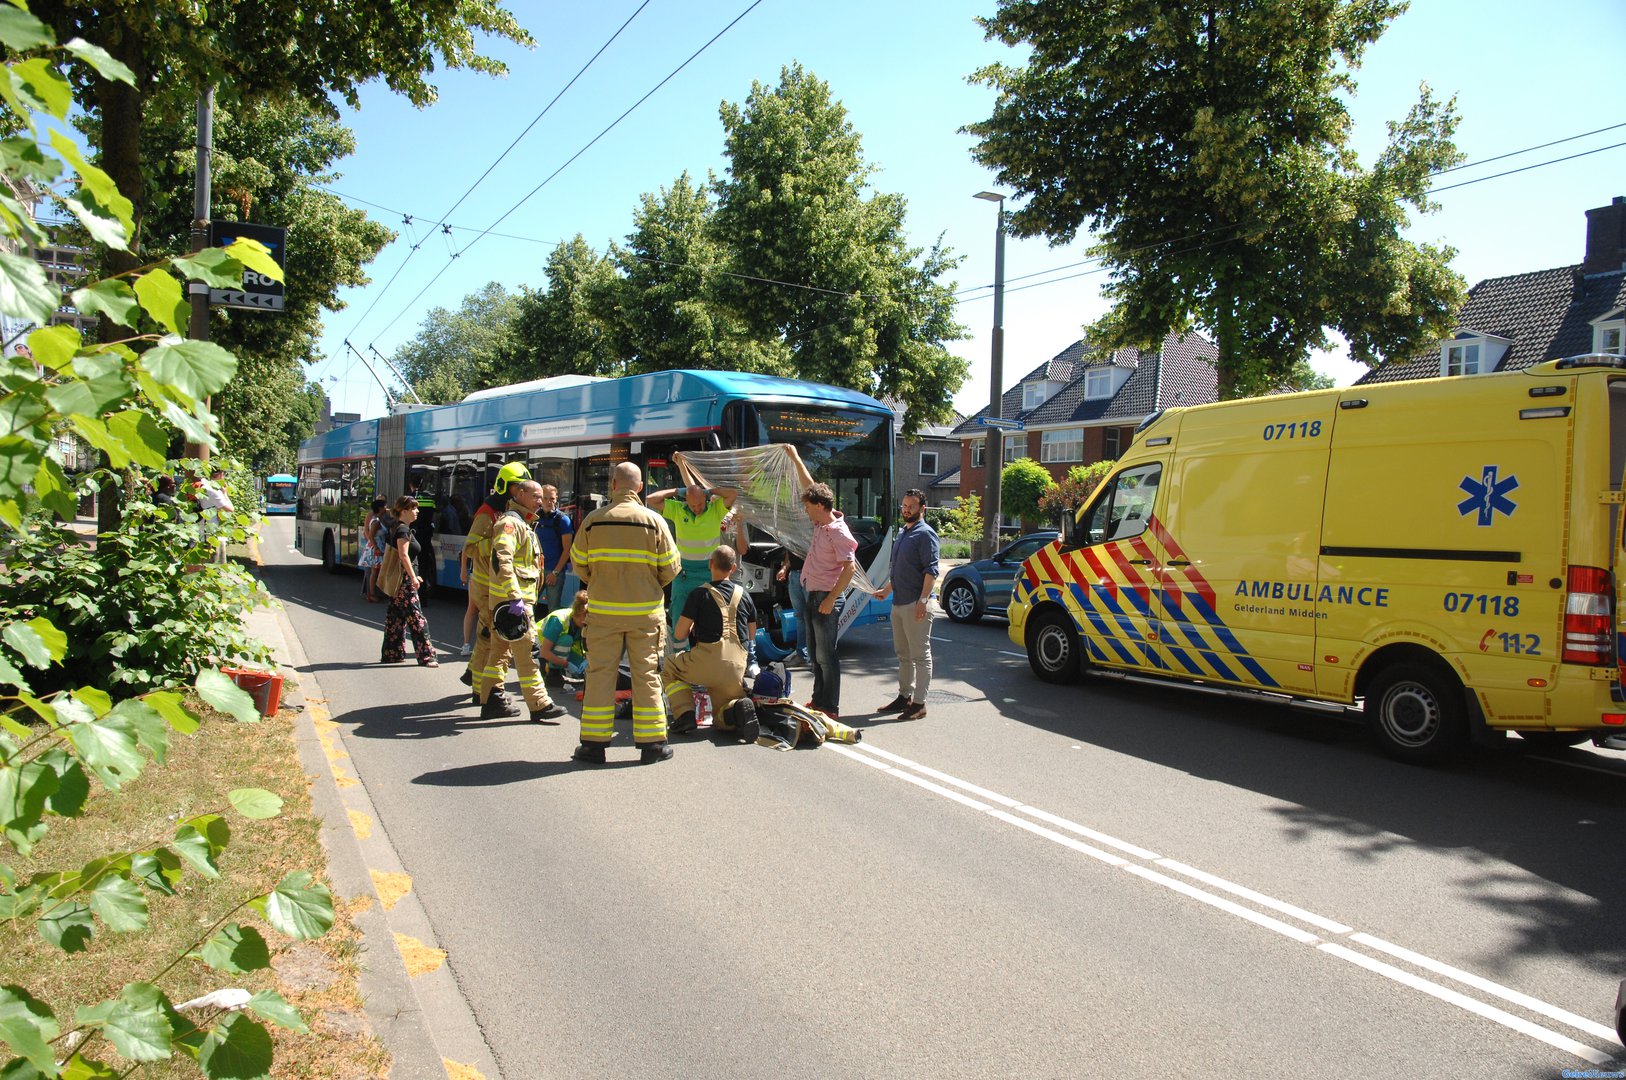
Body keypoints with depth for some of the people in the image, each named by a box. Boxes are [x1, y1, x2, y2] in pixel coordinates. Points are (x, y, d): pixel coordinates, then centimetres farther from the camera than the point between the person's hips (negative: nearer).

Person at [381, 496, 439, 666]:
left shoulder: (399, 529, 16)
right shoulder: (403, 529, -14)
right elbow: (404, 555, -21)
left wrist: (413, 576, 23)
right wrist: (413, 577, -21)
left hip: (397, 581, 10)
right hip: (404, 580, -10)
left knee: (396, 617, 14)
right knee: (416, 617, -8)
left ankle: (390, 654, 20)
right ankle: (425, 656, -7)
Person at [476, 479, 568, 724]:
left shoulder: (523, 524, 20)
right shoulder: (510, 522, -13)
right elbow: (501, 561, -24)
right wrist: (515, 598, -28)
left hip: (513, 598, 10)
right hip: (512, 597, -10)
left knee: (501, 648, 13)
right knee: (527, 650, -8)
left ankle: (491, 701, 19)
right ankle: (540, 706, -5)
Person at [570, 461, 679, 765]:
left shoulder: (593, 520, -4)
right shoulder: (654, 521, -5)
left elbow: (579, 564, 4)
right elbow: (670, 569, -1)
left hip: (603, 611, 0)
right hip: (645, 611, 0)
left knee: (600, 673, 8)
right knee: (646, 675, 7)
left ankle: (594, 743, 12)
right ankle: (651, 743, 12)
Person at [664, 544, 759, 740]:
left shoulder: (700, 594, -1)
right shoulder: (743, 594, 13)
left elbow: (679, 634, -1)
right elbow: (752, 634, 22)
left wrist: (693, 628, 20)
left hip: (707, 662, -4)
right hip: (737, 666, 4)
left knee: (670, 667, 26)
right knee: (723, 717, 21)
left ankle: (684, 715, 4)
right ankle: (740, 707, -16)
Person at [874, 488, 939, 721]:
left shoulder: (925, 534, -10)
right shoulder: (902, 533, 18)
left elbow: (931, 570, -17)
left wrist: (923, 600, -25)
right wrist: (886, 590, 26)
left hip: (915, 604, -9)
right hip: (898, 603, 9)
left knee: (920, 655, -4)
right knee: (903, 654, 16)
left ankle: (919, 703, -1)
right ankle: (904, 696, 25)